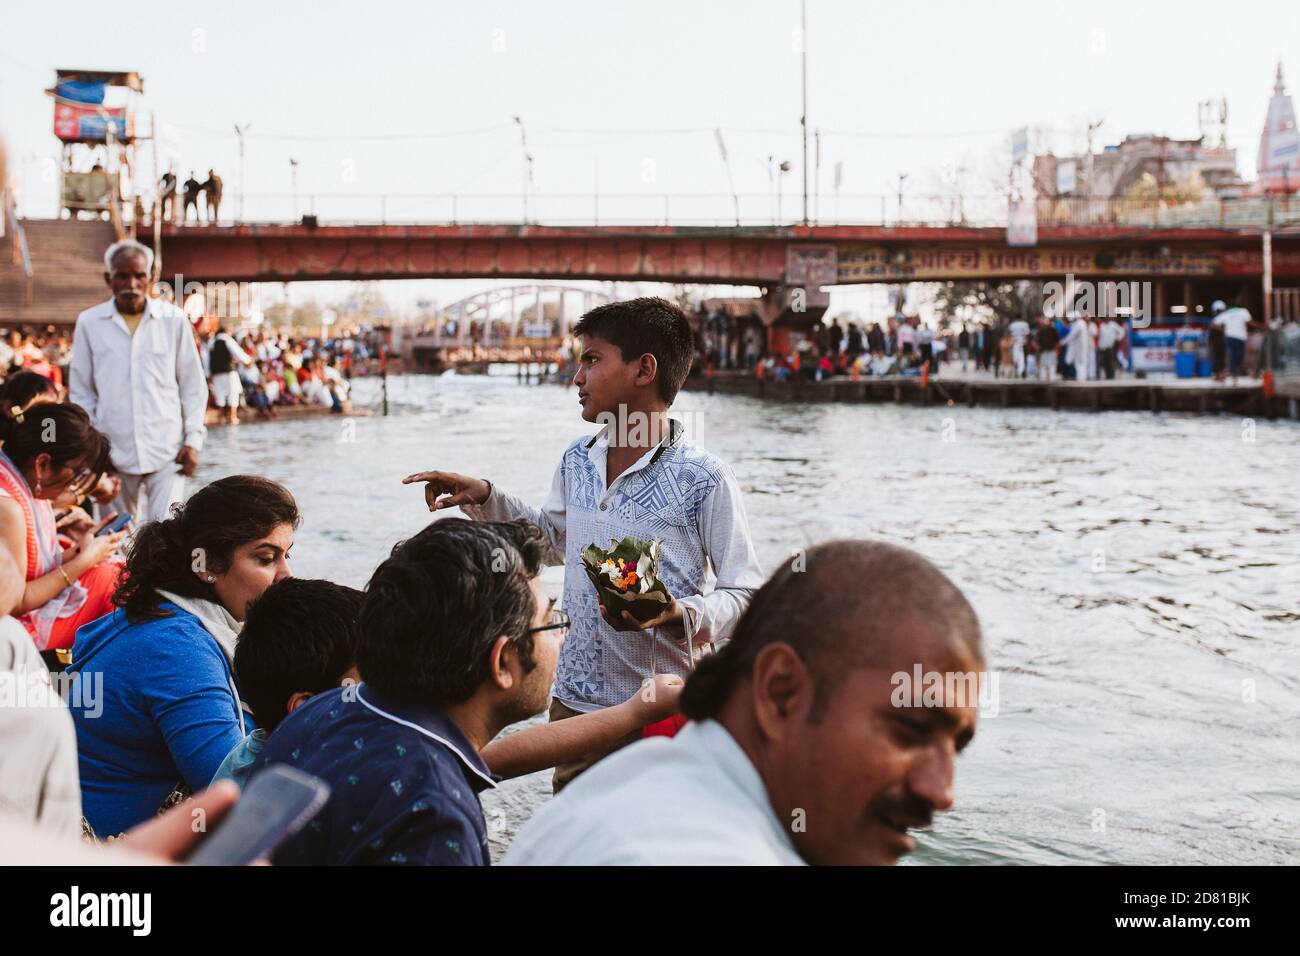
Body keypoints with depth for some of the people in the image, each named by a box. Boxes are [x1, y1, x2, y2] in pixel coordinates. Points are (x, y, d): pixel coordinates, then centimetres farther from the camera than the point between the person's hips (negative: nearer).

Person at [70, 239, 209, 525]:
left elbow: (193, 385, 7)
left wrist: (193, 439, -1)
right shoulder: (89, 322, 3)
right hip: (113, 451, 2)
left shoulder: (174, 320, 1)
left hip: (167, 451, -1)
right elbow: (81, 392, 10)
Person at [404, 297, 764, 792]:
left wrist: (678, 614, -28)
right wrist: (484, 498, 14)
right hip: (574, 703, 6)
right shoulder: (576, 461, 6)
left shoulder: (703, 478, -14)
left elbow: (746, 594, -12)